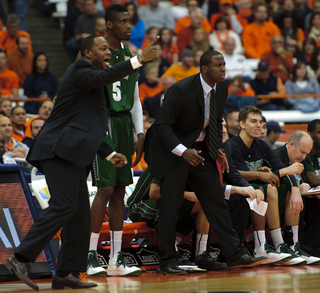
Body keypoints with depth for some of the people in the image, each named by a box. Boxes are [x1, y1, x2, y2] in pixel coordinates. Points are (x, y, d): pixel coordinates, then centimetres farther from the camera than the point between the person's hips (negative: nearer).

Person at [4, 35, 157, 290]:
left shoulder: (90, 81, 26)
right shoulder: (80, 71, -4)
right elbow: (104, 77, -27)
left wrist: (110, 154, 22)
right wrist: (138, 60, -30)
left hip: (72, 154, 10)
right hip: (58, 149, -10)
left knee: (80, 214, 6)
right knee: (63, 206, -19)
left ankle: (66, 274, 8)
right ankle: (21, 259, -21)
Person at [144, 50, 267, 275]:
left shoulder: (222, 88, -2)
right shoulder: (181, 90, -24)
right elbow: (162, 125, -22)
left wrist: (217, 149, 3)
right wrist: (183, 151, -32)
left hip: (199, 149, 7)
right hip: (173, 150, -7)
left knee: (217, 201, 3)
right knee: (171, 205, -7)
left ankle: (235, 255, 4)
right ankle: (167, 262, 1)